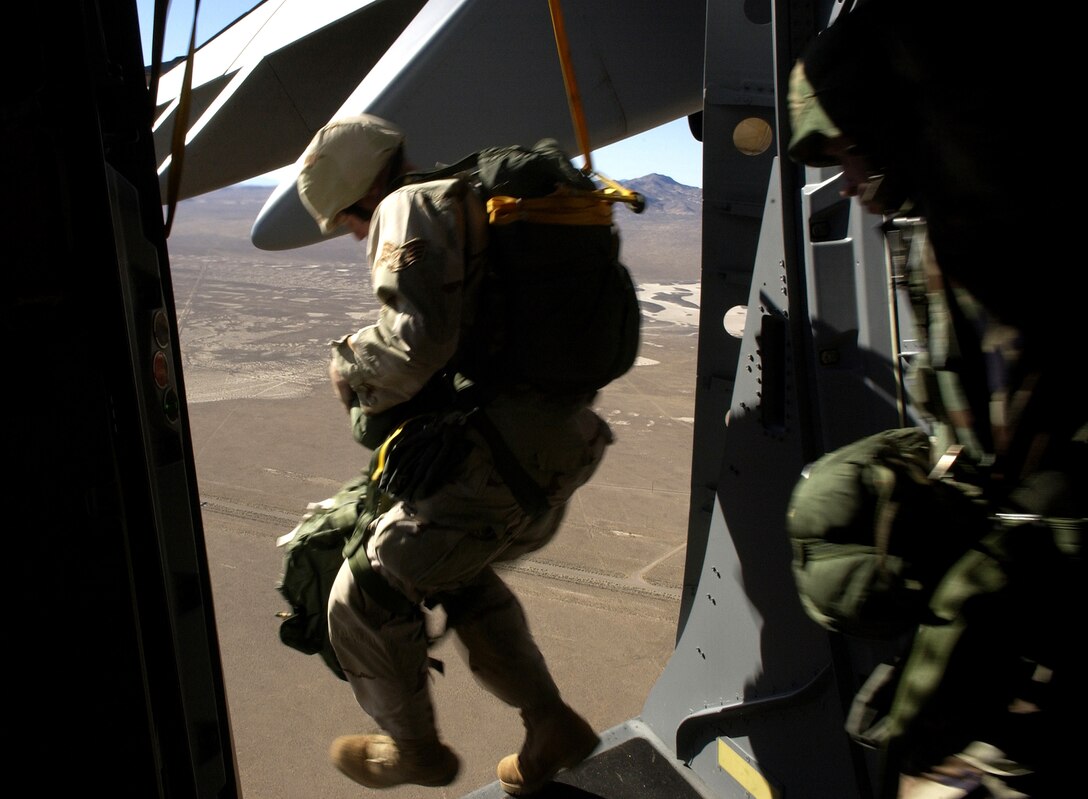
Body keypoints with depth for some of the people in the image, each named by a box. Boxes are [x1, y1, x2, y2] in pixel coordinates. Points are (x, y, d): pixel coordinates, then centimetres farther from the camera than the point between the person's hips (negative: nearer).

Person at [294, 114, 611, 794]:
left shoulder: (411, 209, -6)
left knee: (364, 598, 7)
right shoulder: (486, 206, 22)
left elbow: (418, 337, -22)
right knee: (453, 571, 30)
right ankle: (552, 726, 34)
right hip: (564, 442, 10)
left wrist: (348, 367, -2)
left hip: (503, 456, -10)